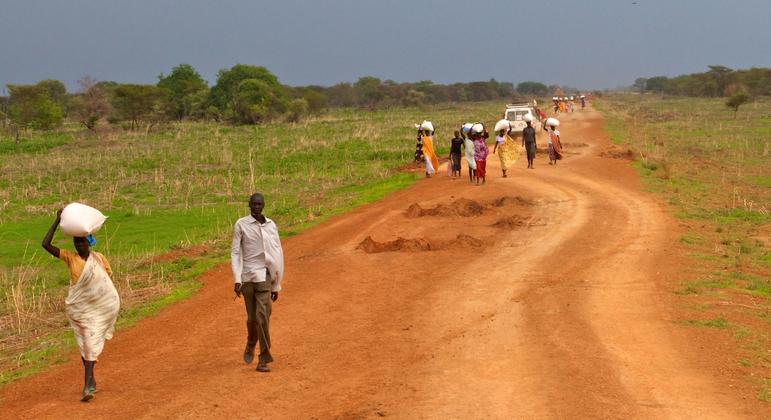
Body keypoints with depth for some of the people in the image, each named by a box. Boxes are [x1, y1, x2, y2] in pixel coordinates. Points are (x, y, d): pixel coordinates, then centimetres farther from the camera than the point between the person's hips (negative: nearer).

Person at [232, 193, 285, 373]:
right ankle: (251, 345, 38)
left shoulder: (271, 226, 6)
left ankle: (263, 359, -10)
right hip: (247, 277, -1)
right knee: (252, 317, 6)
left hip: (264, 276, 1)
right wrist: (237, 280, -14)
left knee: (262, 315, -14)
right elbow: (235, 253, -4)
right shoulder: (240, 225, -2)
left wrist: (276, 286, 11)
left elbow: (277, 255, 11)